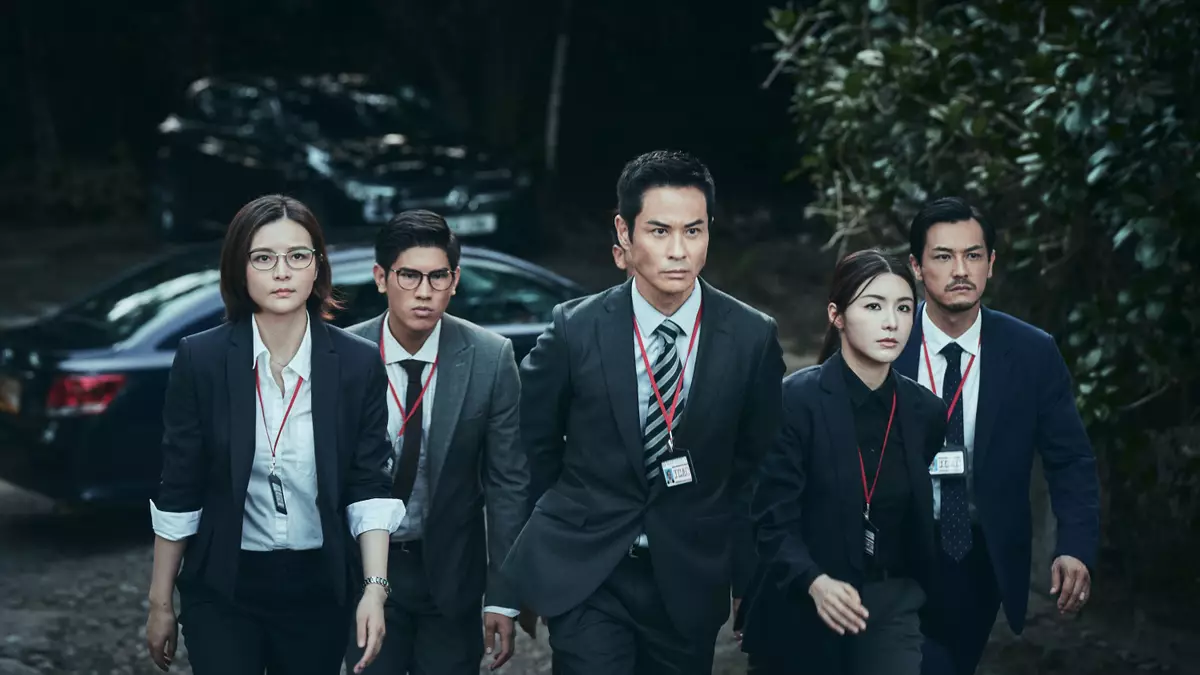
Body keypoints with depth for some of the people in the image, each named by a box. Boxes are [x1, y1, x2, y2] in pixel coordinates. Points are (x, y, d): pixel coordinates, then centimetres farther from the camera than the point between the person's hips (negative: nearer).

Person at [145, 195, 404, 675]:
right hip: (223, 591, -1)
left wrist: (375, 587, -17)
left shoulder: (358, 364, -4)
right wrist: (160, 603, 1)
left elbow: (368, 487, -4)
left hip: (319, 590, 1)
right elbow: (178, 493, -2)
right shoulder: (200, 359, -6)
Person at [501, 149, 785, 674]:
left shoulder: (753, 338, -4)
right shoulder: (575, 329, -7)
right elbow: (533, 446, 7)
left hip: (690, 578, 2)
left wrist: (747, 582, 10)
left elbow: (755, 467, 6)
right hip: (585, 574, -1)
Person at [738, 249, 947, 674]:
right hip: (800, 610, -3)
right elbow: (774, 519, -14)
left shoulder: (926, 411, 4)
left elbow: (919, 520, 12)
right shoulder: (797, 398, -11)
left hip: (892, 605, 3)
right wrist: (815, 582, -29)